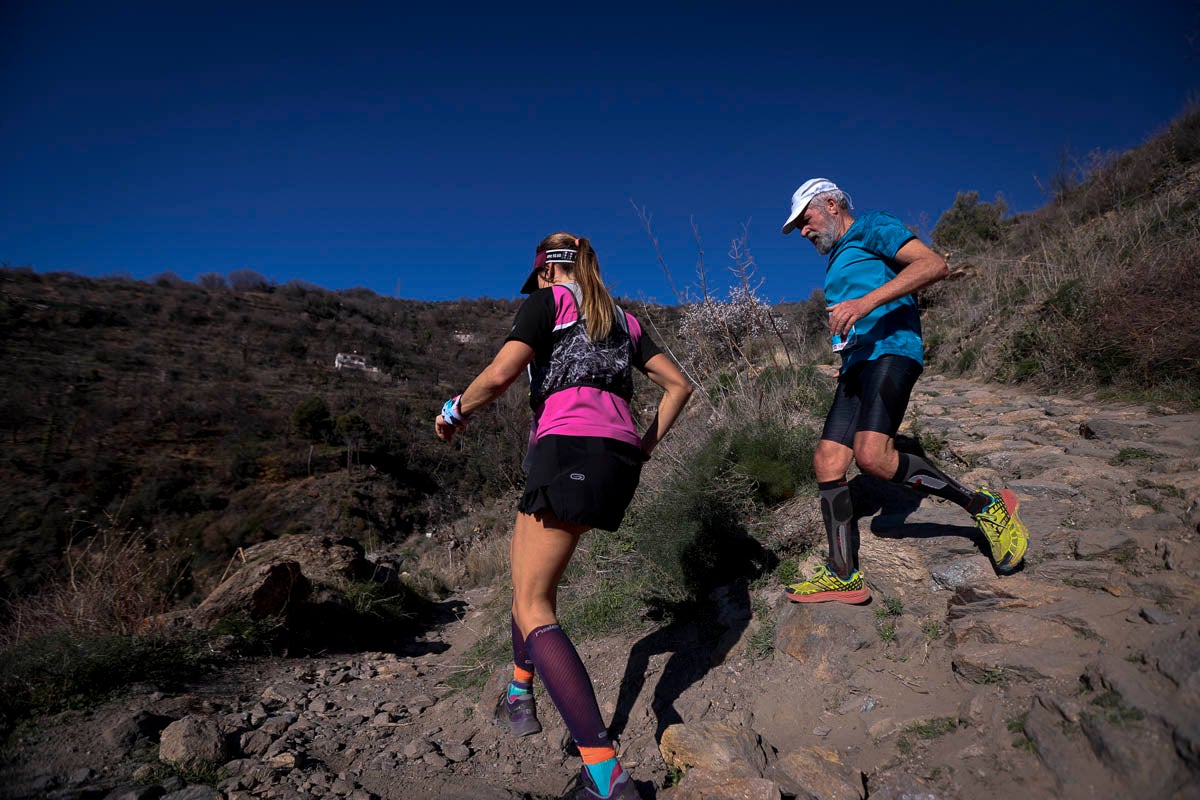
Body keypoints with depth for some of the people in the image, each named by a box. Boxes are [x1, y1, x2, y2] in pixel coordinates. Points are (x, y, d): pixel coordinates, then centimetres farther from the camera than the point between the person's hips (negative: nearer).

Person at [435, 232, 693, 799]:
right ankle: (519, 697, 35)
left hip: (568, 452, -8)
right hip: (620, 462, 8)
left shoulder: (548, 301, 6)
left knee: (532, 610, -5)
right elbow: (678, 385, 19)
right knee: (533, 569, 28)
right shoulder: (624, 320, 24)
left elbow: (500, 375, -9)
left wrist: (454, 412, 8)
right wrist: (647, 445, 23)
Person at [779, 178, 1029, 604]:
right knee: (827, 462, -4)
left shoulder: (870, 227, 4)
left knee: (873, 455, -28)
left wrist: (866, 301, -22)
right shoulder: (837, 263, 31)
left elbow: (934, 264, -12)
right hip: (858, 364, 9)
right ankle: (844, 576, -1)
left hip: (890, 350, -9)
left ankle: (985, 505, -8)